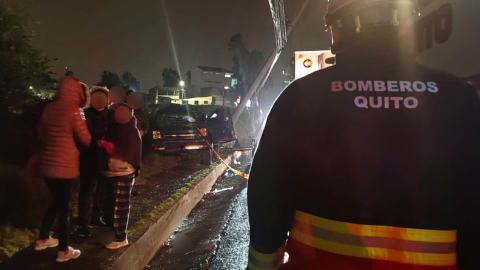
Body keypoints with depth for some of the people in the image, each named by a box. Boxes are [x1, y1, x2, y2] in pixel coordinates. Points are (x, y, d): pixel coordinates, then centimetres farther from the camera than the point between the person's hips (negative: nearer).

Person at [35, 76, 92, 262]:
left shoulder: (49, 108, 4)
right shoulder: (74, 110, -15)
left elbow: (42, 134, 15)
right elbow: (85, 140, -9)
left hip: (48, 163, 7)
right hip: (65, 165, -7)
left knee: (56, 202, 22)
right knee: (64, 206, 3)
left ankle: (43, 239, 35)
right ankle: (63, 251, 13)